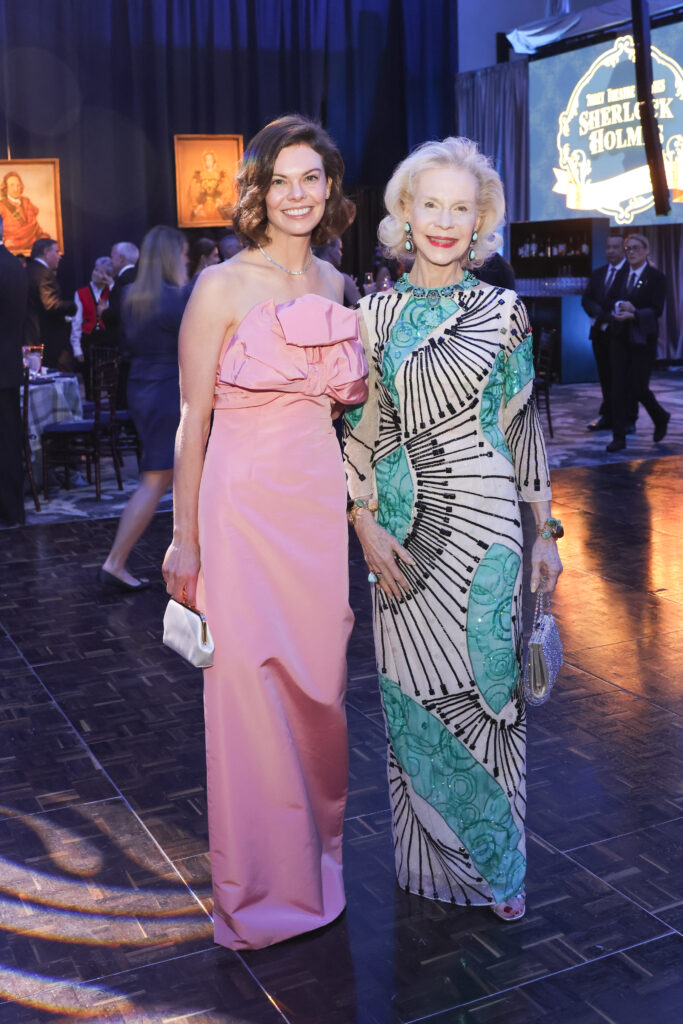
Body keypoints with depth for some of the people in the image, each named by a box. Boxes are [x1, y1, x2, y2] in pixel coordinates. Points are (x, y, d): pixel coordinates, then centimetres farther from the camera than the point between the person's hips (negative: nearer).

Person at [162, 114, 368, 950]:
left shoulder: (337, 287, 9)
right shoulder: (222, 287, -7)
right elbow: (192, 421, -6)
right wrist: (183, 539, -6)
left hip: (325, 504, 5)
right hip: (245, 505, -5)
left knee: (319, 686, 14)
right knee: (251, 696, 3)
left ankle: (318, 857, 36)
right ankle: (263, 888, 23)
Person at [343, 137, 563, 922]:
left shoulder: (504, 313, 3)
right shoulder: (377, 314, 4)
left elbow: (525, 430, 4)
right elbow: (358, 430, 4)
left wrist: (544, 531, 3)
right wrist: (364, 522, -5)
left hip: (486, 526, -1)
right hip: (407, 531, 1)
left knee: (486, 687, 5)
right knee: (417, 693, 7)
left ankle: (497, 862, 24)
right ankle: (433, 858, 26)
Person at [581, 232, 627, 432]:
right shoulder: (597, 274, 15)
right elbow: (586, 299, 8)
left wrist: (610, 317, -18)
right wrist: (599, 313, -10)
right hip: (600, 333, 6)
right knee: (606, 378, 10)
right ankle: (608, 417, 17)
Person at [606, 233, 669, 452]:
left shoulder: (656, 277, -3)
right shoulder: (622, 276, 13)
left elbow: (657, 310, -11)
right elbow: (613, 302, 14)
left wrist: (633, 315, -23)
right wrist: (620, 308, -9)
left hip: (643, 339, -5)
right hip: (620, 336, 5)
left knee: (638, 387, -4)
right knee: (619, 387, 0)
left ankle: (661, 418, 26)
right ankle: (619, 437, 4)